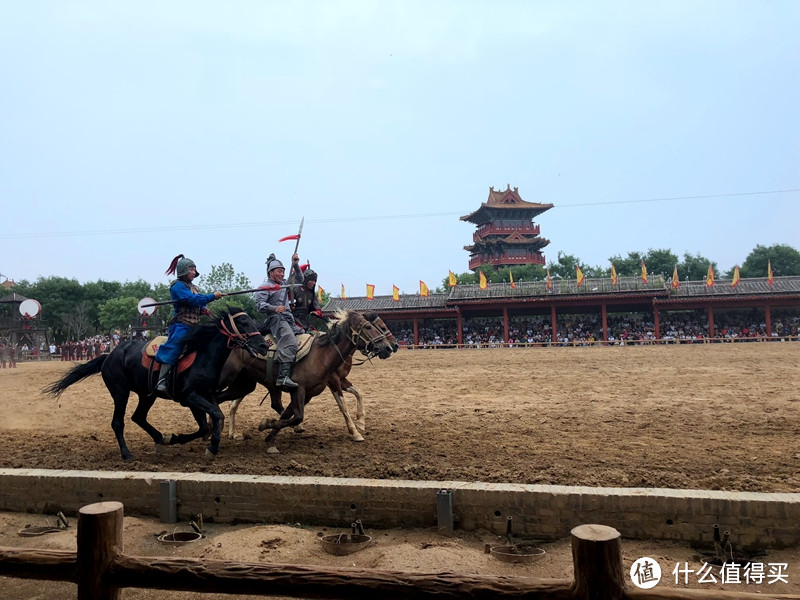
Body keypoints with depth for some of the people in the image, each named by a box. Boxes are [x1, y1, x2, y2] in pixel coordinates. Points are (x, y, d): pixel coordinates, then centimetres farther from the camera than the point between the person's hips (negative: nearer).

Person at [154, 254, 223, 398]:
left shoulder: (193, 287, 21)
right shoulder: (178, 286, -7)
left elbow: (199, 304, 25)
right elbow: (192, 299, -20)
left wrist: (204, 309, 2)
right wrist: (212, 296, -19)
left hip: (193, 326, 10)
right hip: (181, 325, -10)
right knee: (172, 349, -21)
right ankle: (161, 382, -24)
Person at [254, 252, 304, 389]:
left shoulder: (284, 285, 27)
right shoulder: (266, 286, 3)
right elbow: (259, 304, -8)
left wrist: (295, 265, 20)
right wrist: (274, 308, -25)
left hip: (289, 319, 10)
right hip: (276, 319, -10)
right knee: (290, 344, -30)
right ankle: (283, 377, -41)